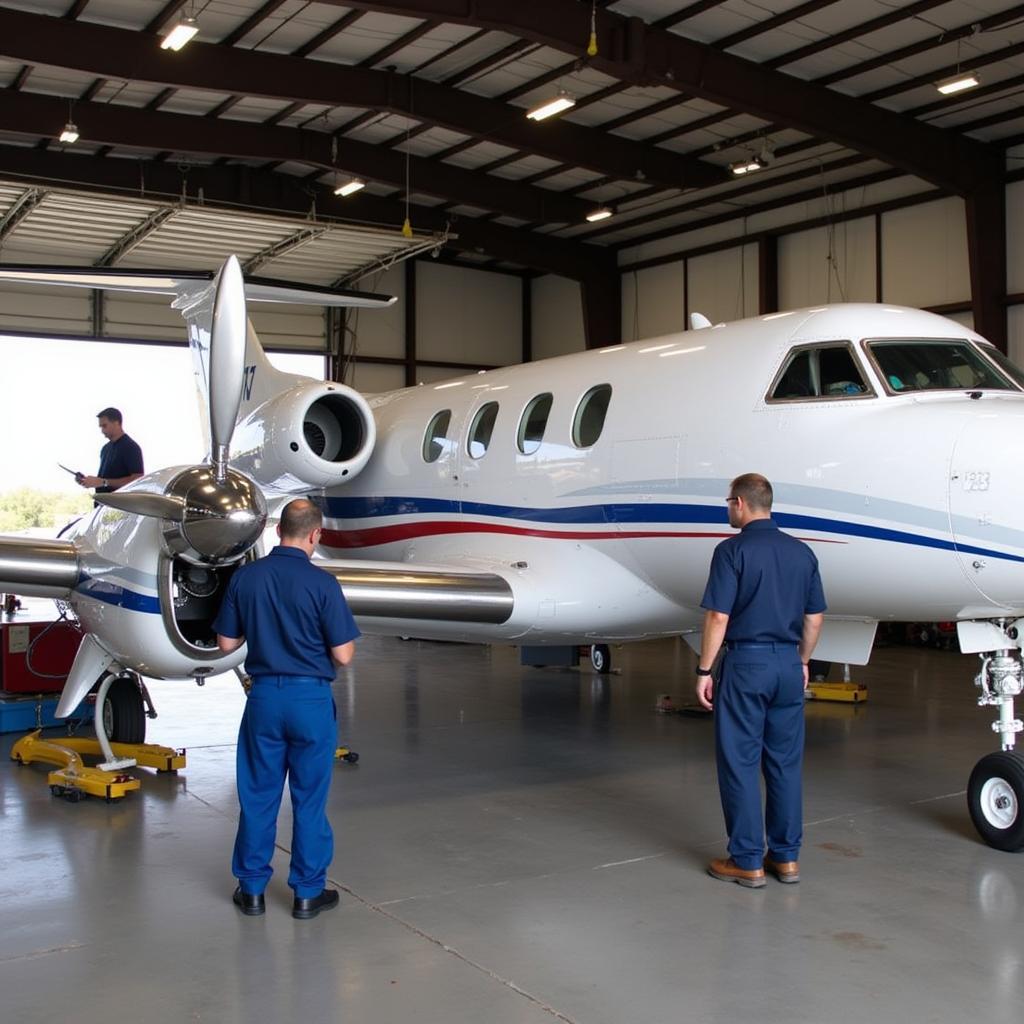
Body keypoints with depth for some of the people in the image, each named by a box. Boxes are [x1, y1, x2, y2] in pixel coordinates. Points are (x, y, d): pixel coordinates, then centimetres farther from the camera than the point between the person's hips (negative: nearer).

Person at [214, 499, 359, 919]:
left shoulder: (245, 577, -3)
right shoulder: (321, 583, -14)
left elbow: (226, 643, 5)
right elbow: (342, 655, -12)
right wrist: (347, 637, 9)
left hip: (264, 695, 3)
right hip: (310, 698, -3)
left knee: (257, 795, 13)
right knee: (309, 799, 8)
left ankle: (252, 888, 23)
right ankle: (308, 892, 18)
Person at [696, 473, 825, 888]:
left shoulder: (732, 550, -10)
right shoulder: (802, 552, 8)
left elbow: (718, 617, -13)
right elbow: (814, 618, 12)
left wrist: (704, 671, -6)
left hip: (746, 662, -6)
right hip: (789, 663, 6)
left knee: (740, 763, 2)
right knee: (786, 763, 12)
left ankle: (747, 861, 7)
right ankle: (786, 857, 18)